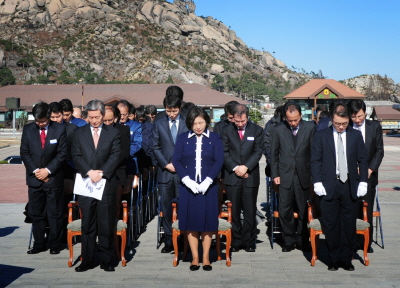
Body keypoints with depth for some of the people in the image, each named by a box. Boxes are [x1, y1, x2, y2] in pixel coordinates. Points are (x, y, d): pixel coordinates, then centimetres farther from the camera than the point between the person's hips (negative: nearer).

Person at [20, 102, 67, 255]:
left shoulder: (59, 129, -5)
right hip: (34, 178, 3)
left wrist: (48, 170, -11)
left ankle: (54, 244, 16)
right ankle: (39, 244, 19)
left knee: (55, 213, 5)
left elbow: (62, 153, -5)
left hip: (54, 178, -2)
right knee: (35, 213, 8)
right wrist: (35, 170, -7)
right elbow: (24, 152, 4)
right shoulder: (28, 129, 2)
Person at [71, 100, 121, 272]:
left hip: (107, 184, -1)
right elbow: (76, 156, 4)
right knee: (87, 225, 6)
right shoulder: (79, 133, 11)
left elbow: (115, 156, -2)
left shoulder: (113, 133, 7)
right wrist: (89, 172, -12)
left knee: (107, 225, 3)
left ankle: (106, 261, 13)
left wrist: (101, 173, -14)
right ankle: (87, 260, 15)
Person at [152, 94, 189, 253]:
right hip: (165, 172, 2)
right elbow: (155, 147, 8)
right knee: (166, 208, 5)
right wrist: (166, 164, -3)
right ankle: (168, 241, 14)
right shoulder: (159, 124, 9)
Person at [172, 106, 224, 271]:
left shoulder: (215, 138, 4)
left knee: (207, 221, 2)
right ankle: (195, 257, 12)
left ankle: (206, 257, 13)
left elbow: (219, 161, -3)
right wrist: (187, 180, -13)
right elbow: (176, 160, -1)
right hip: (188, 186, 1)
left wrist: (207, 181, -14)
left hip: (208, 186, -1)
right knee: (191, 221, 3)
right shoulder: (182, 138, 5)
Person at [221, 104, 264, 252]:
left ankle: (249, 242, 15)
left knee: (250, 212, 3)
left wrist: (246, 167, -12)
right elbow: (224, 152, 3)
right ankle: (236, 241, 13)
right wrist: (235, 168, -9)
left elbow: (258, 152, 0)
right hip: (232, 177, 0)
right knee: (234, 212, 3)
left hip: (250, 176, 0)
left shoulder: (257, 130, 5)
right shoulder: (226, 130, 6)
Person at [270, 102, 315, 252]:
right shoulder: (278, 129, -1)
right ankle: (289, 240, 20)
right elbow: (274, 153, 4)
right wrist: (275, 174, 0)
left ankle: (302, 240, 26)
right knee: (285, 211, 4)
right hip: (285, 176, 0)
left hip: (303, 175, 0)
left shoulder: (310, 127, -3)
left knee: (303, 210, 10)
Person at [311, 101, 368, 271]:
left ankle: (346, 259, 18)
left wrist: (363, 182, 0)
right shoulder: (321, 136, 3)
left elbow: (363, 160, 9)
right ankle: (334, 259, 17)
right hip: (328, 187, -1)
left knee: (349, 225, 6)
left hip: (350, 186, 1)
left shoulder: (356, 135, 7)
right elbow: (315, 161, 1)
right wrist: (317, 183, -8)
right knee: (330, 225, 4)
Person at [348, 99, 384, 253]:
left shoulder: (375, 126, 2)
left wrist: (371, 169, -7)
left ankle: (367, 243, 21)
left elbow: (379, 150, 4)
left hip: (369, 175, 2)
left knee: (367, 212, 8)